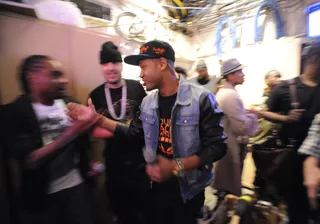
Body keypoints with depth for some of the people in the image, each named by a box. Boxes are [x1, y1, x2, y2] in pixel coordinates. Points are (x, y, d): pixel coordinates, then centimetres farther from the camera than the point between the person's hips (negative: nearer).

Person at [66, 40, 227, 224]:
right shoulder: (148, 102, -1)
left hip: (188, 189, -4)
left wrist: (176, 166, -28)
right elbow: (133, 132, 9)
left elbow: (217, 146, -19)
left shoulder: (201, 98, -19)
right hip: (158, 185, 5)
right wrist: (96, 118, 2)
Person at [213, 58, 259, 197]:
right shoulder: (231, 95, -23)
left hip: (224, 143, 10)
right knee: (231, 188, 7)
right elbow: (241, 126, -26)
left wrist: (246, 115, 8)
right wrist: (252, 116, -9)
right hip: (232, 147, -10)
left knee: (224, 183, 23)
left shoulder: (222, 92, 10)